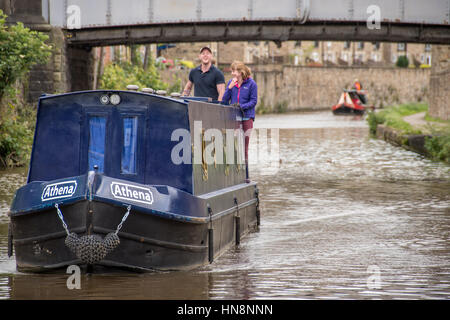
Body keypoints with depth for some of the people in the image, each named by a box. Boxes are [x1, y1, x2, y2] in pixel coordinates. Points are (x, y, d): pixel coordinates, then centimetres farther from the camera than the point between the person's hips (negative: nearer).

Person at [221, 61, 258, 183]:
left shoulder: (251, 84, -2)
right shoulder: (230, 83, 8)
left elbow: (253, 101, -3)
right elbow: (224, 101, 5)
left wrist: (241, 106, -17)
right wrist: (230, 88, -8)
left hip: (246, 118, -3)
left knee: (244, 146, 1)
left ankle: (245, 175, 8)